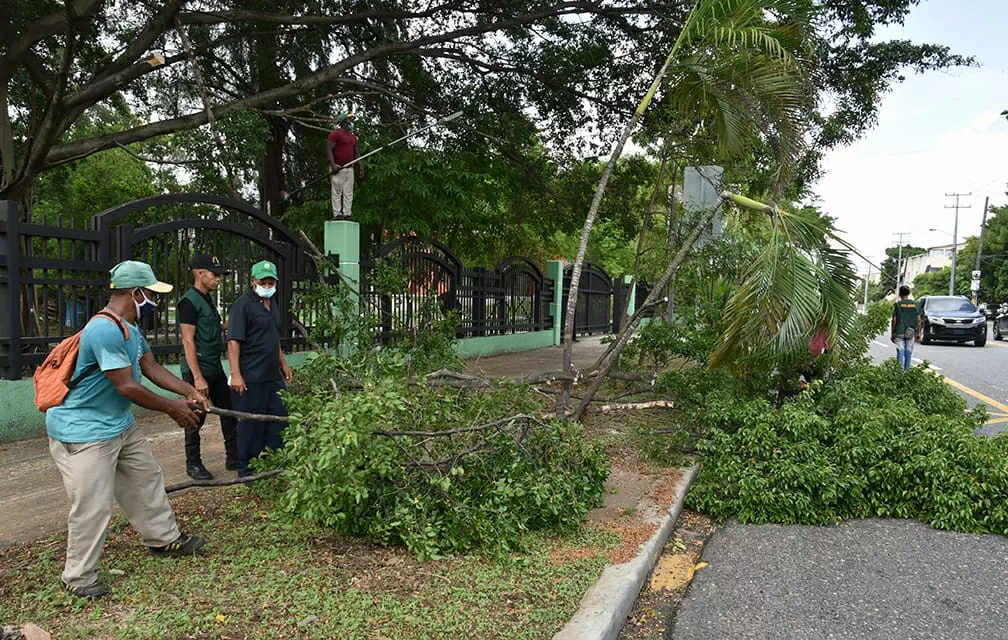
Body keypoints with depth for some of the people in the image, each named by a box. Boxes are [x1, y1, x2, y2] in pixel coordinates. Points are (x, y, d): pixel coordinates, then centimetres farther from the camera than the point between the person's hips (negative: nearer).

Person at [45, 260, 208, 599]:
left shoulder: (131, 328, 4)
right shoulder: (105, 330, -29)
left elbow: (151, 367, 10)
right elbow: (126, 386, -27)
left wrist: (189, 392, -1)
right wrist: (173, 408, -16)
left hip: (120, 424, 11)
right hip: (83, 431, -10)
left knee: (147, 479, 20)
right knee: (92, 507, -2)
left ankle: (164, 537, 37)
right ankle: (78, 578, 16)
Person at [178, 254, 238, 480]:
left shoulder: (208, 300, 13)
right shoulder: (189, 302, -14)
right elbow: (188, 341, -18)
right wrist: (198, 377, -21)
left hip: (216, 369, 9)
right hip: (198, 370, -9)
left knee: (229, 412, 12)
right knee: (196, 419, 3)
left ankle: (233, 458, 22)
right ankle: (193, 464, 17)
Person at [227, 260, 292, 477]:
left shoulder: (273, 304, 14)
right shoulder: (243, 304, -12)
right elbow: (234, 341, -18)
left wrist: (283, 364, 24)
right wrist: (236, 374, -24)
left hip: (273, 376, 8)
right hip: (251, 378, -8)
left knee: (279, 417, 13)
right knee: (251, 423, 2)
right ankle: (246, 469, 17)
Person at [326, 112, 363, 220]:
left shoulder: (353, 136, 19)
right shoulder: (336, 133, -5)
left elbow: (355, 153, 24)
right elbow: (328, 149, -10)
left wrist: (360, 167, 15)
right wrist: (333, 165, -21)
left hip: (349, 168, 7)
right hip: (337, 168, -7)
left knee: (348, 193, 3)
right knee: (337, 192, -7)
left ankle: (347, 214, 5)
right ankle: (337, 214, -7)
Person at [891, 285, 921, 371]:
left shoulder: (897, 304, -5)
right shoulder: (915, 304, 4)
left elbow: (894, 320, -6)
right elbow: (918, 320, 4)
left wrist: (892, 333, 1)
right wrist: (918, 333, 11)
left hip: (899, 332, -3)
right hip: (911, 333, 3)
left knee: (900, 353, -2)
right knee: (908, 353, 10)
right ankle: (907, 370, 14)